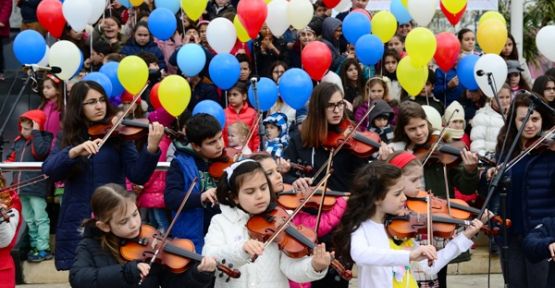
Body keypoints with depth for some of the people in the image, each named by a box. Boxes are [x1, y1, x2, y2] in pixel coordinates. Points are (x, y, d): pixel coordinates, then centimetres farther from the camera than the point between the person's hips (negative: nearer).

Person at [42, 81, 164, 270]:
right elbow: (49, 170, -9)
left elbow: (138, 176, -11)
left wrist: (151, 148, -28)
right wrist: (73, 152, -26)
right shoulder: (69, 137, 7)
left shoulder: (118, 134, 0)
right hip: (76, 222, 2)